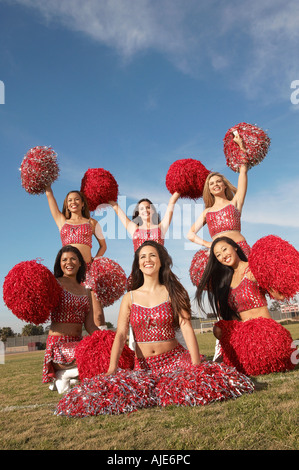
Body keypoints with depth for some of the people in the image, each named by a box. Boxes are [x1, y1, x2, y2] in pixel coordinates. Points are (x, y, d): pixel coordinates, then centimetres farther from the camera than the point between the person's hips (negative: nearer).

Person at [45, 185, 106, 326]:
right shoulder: (62, 222, 20)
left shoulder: (92, 223, 18)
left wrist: (95, 260, 4)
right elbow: (49, 194, 24)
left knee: (97, 313, -13)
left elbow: (103, 246, 20)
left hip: (87, 269, -1)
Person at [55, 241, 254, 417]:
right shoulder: (130, 298, 6)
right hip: (143, 365, 3)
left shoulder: (173, 292, 1)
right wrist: (112, 369, -17)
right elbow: (121, 334, -2)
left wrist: (196, 365, -21)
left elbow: (187, 328, -8)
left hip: (174, 358, -2)